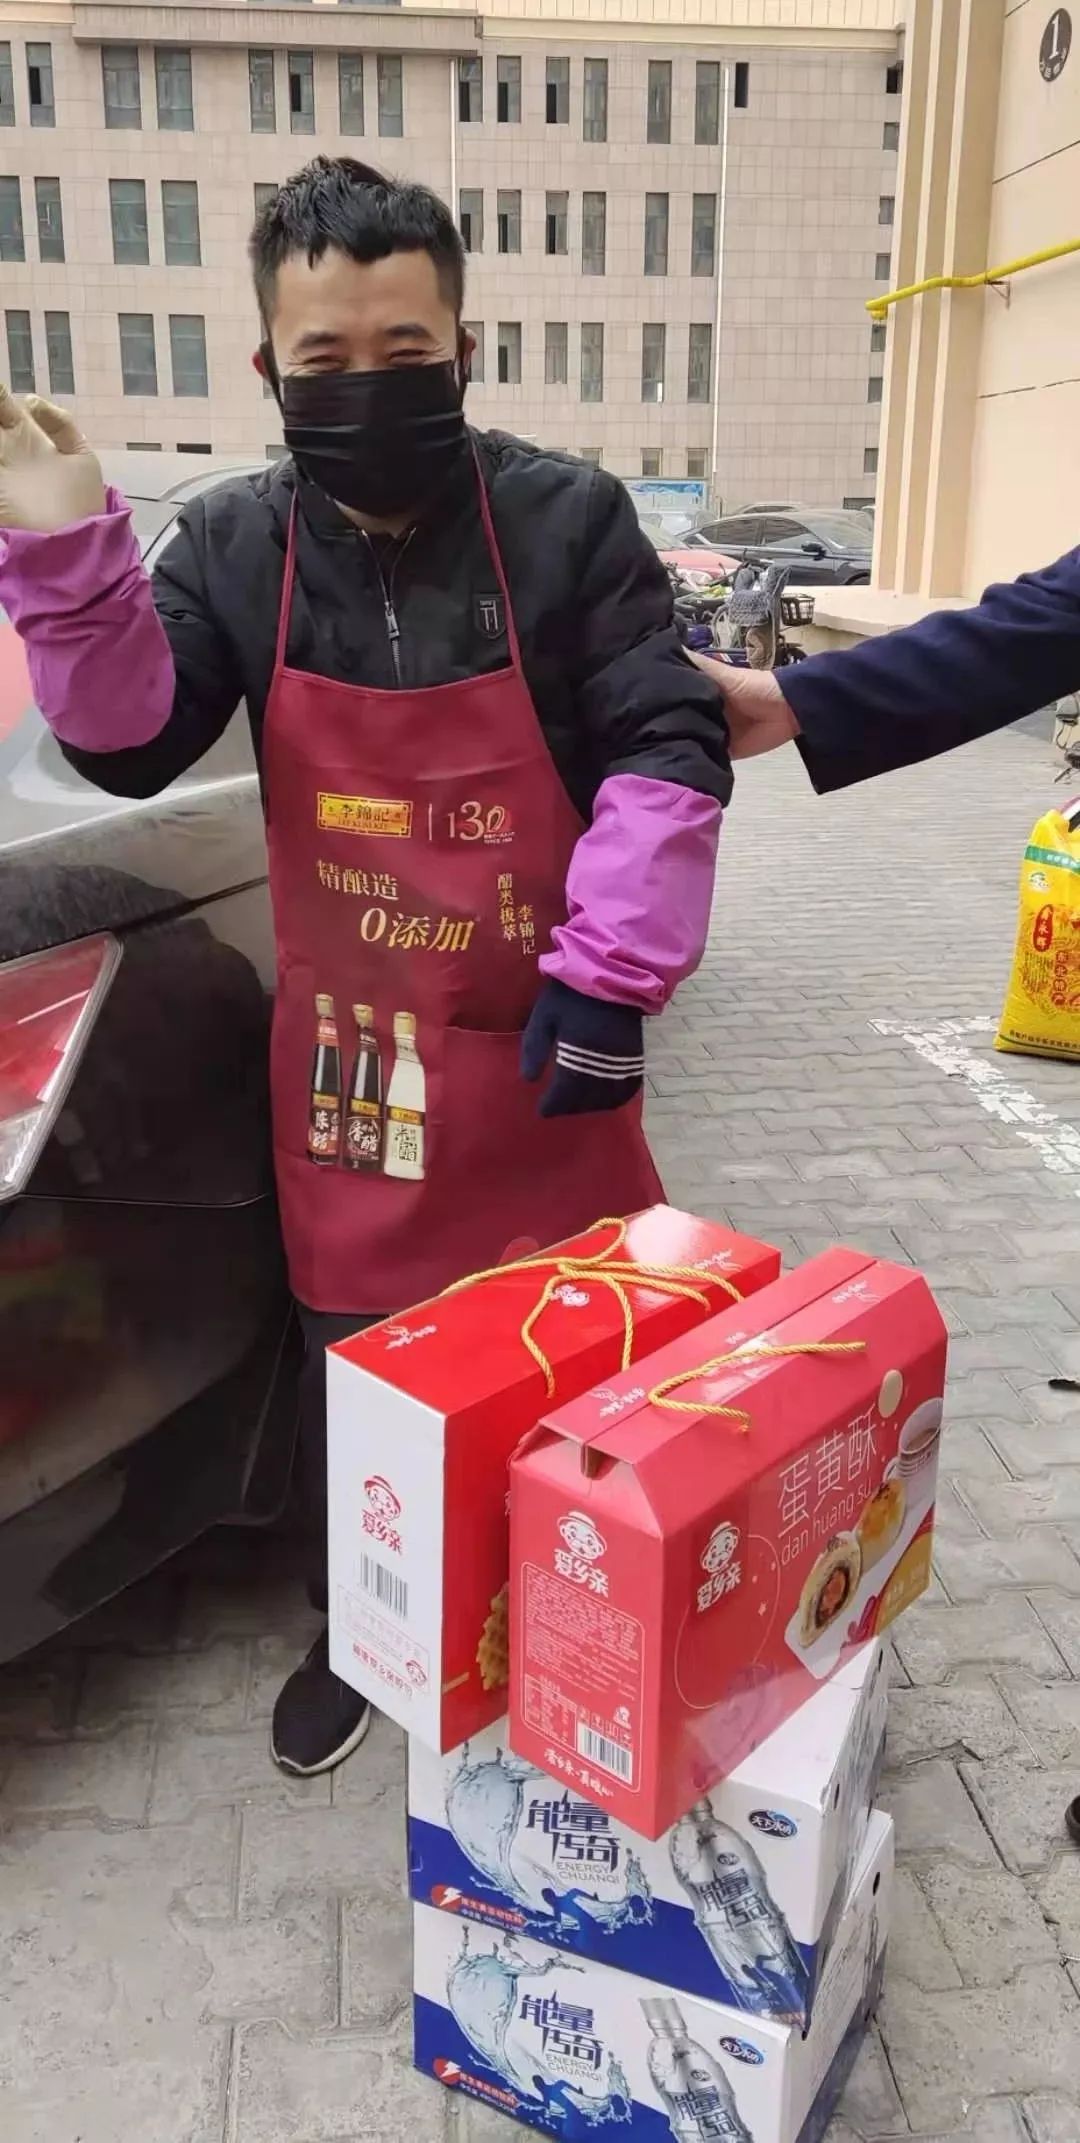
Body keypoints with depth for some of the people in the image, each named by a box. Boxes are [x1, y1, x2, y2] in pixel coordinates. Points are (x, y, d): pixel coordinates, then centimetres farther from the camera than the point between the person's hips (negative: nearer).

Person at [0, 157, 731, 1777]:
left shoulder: (567, 519, -9)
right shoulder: (236, 544, -1)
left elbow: (671, 748, -11)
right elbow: (130, 748, -4)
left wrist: (609, 971, -18)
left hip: (541, 1037, -1)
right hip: (348, 1049, 2)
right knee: (353, 1358, 14)